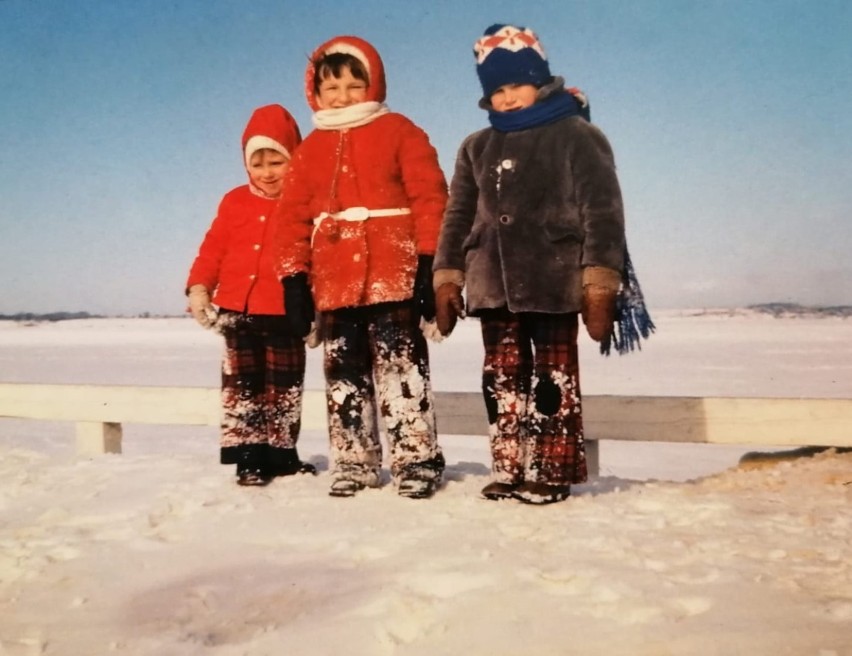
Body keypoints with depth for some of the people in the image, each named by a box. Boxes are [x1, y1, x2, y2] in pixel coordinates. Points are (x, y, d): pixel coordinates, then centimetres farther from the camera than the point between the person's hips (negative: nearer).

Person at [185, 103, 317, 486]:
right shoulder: (235, 202, 7)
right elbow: (213, 249, 8)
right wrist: (198, 287, -4)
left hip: (285, 313, -2)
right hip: (238, 311, 2)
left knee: (284, 389, 8)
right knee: (242, 387, 5)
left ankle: (282, 455, 21)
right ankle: (249, 458, 13)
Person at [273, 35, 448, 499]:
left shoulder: (399, 131, 1)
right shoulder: (309, 149, 13)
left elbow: (430, 197, -5)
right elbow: (292, 217, 11)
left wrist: (429, 263, -11)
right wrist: (294, 278, 5)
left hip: (392, 276, -4)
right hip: (334, 283, 5)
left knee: (403, 368, -2)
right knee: (344, 374, 10)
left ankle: (417, 460, 7)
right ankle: (353, 463, 21)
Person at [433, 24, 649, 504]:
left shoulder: (577, 135, 0)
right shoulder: (477, 148, 17)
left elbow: (602, 212, -6)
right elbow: (458, 217, 17)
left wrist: (599, 284, -13)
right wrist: (447, 279, 9)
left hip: (554, 281, -5)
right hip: (493, 283, 5)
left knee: (553, 378, 1)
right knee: (502, 379, 8)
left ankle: (553, 472, 9)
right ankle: (510, 469, 17)